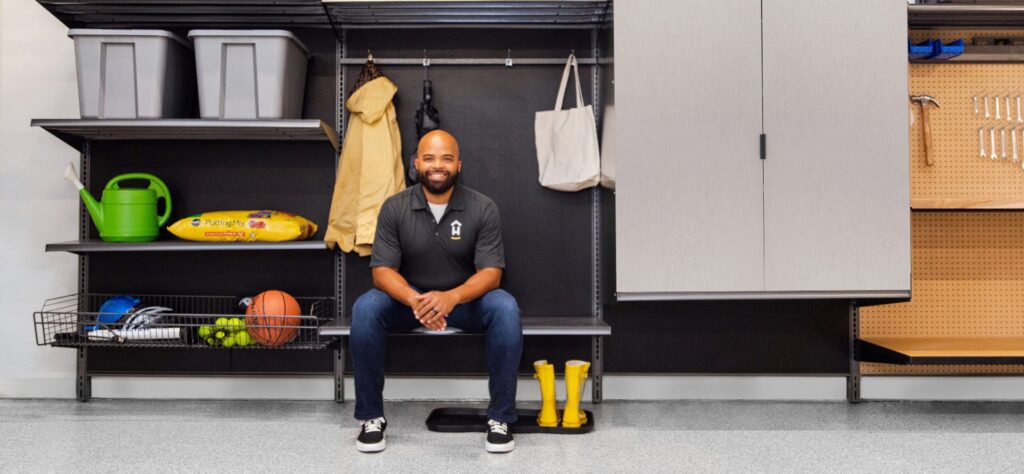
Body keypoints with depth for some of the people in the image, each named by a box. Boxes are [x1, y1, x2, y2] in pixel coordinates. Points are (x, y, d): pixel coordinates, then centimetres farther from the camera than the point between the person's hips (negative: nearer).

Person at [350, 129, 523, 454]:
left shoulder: (483, 208, -11)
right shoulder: (394, 208, -8)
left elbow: (491, 273, -16)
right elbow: (382, 270, -13)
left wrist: (451, 297, -37)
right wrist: (414, 300, -35)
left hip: (465, 300, -1)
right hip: (409, 299, 1)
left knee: (505, 308, -31)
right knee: (365, 308, -28)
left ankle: (500, 417, -18)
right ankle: (371, 417, -13)